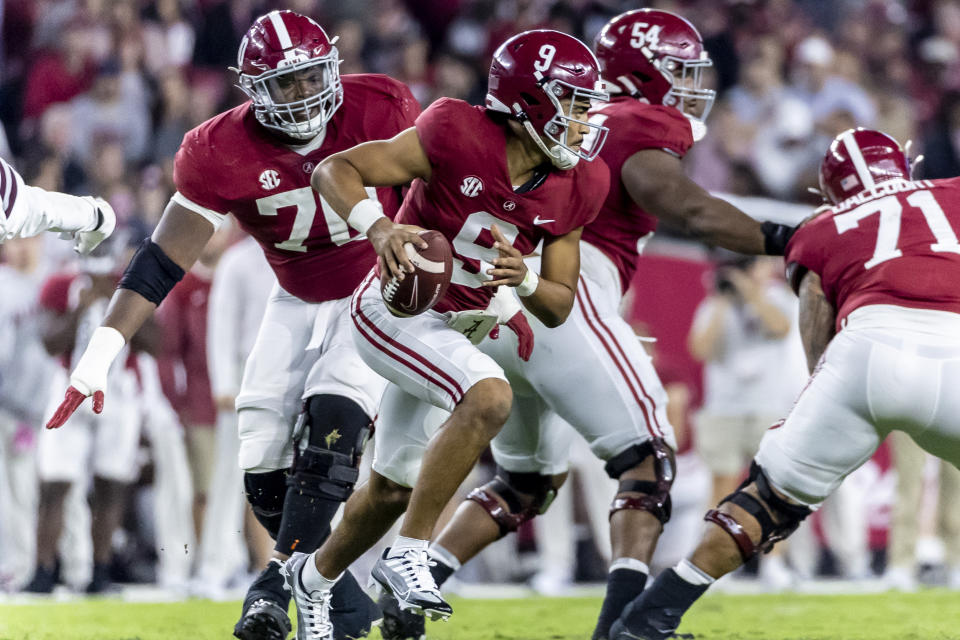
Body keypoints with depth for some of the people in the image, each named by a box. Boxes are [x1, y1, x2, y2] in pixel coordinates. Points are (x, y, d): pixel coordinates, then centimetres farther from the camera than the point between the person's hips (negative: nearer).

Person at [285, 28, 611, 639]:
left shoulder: (577, 187, -6)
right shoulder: (460, 135, -23)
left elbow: (559, 307, -1)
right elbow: (335, 170, -21)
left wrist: (524, 281, -23)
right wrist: (378, 227, -40)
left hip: (461, 327, 7)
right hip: (397, 309, -7)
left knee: (393, 489, 17)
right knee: (490, 398, -32)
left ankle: (314, 575, 44)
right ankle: (410, 553, -22)